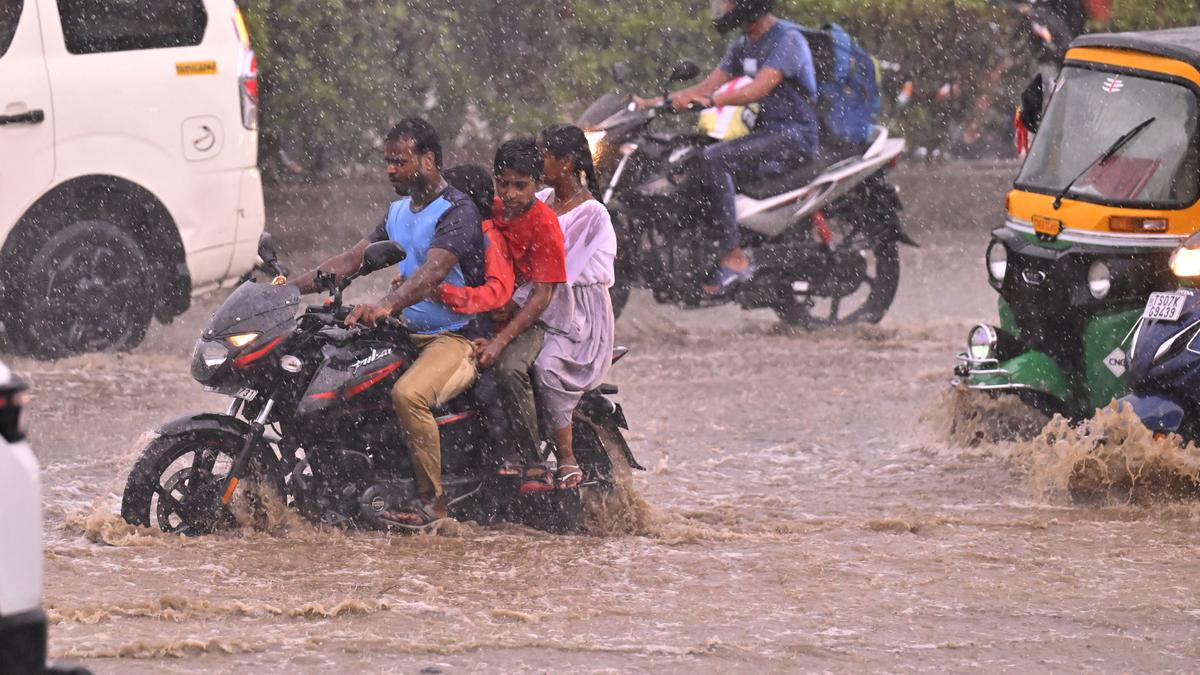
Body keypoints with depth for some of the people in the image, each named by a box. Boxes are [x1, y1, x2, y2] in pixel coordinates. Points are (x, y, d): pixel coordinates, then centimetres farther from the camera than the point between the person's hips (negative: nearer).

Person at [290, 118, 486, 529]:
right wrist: (294, 287, -2)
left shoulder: (457, 212, -15)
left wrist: (386, 305, -47)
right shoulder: (400, 210, 15)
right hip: (410, 333, 9)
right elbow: (352, 259, 11)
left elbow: (432, 272, -31)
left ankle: (432, 499, -24)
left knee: (408, 394, -34)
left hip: (456, 337, -9)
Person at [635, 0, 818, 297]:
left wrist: (709, 100, -39)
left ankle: (734, 257, -29)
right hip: (765, 132, 9)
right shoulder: (744, 44, 14)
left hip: (794, 135, -9)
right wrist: (656, 102, 1)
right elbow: (710, 84, 12)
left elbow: (758, 89, -27)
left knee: (714, 160, -28)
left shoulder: (787, 39, -15)